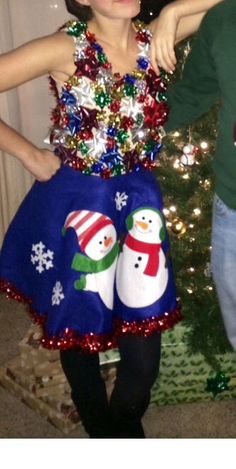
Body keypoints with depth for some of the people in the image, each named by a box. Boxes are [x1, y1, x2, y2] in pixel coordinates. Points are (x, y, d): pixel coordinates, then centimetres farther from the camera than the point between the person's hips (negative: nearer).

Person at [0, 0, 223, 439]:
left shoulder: (151, 40, 0)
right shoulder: (64, 49, -11)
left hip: (136, 203, 3)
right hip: (75, 206, -3)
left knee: (144, 348, 8)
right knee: (80, 332, 14)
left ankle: (125, 425, 41)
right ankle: (102, 431, 43)